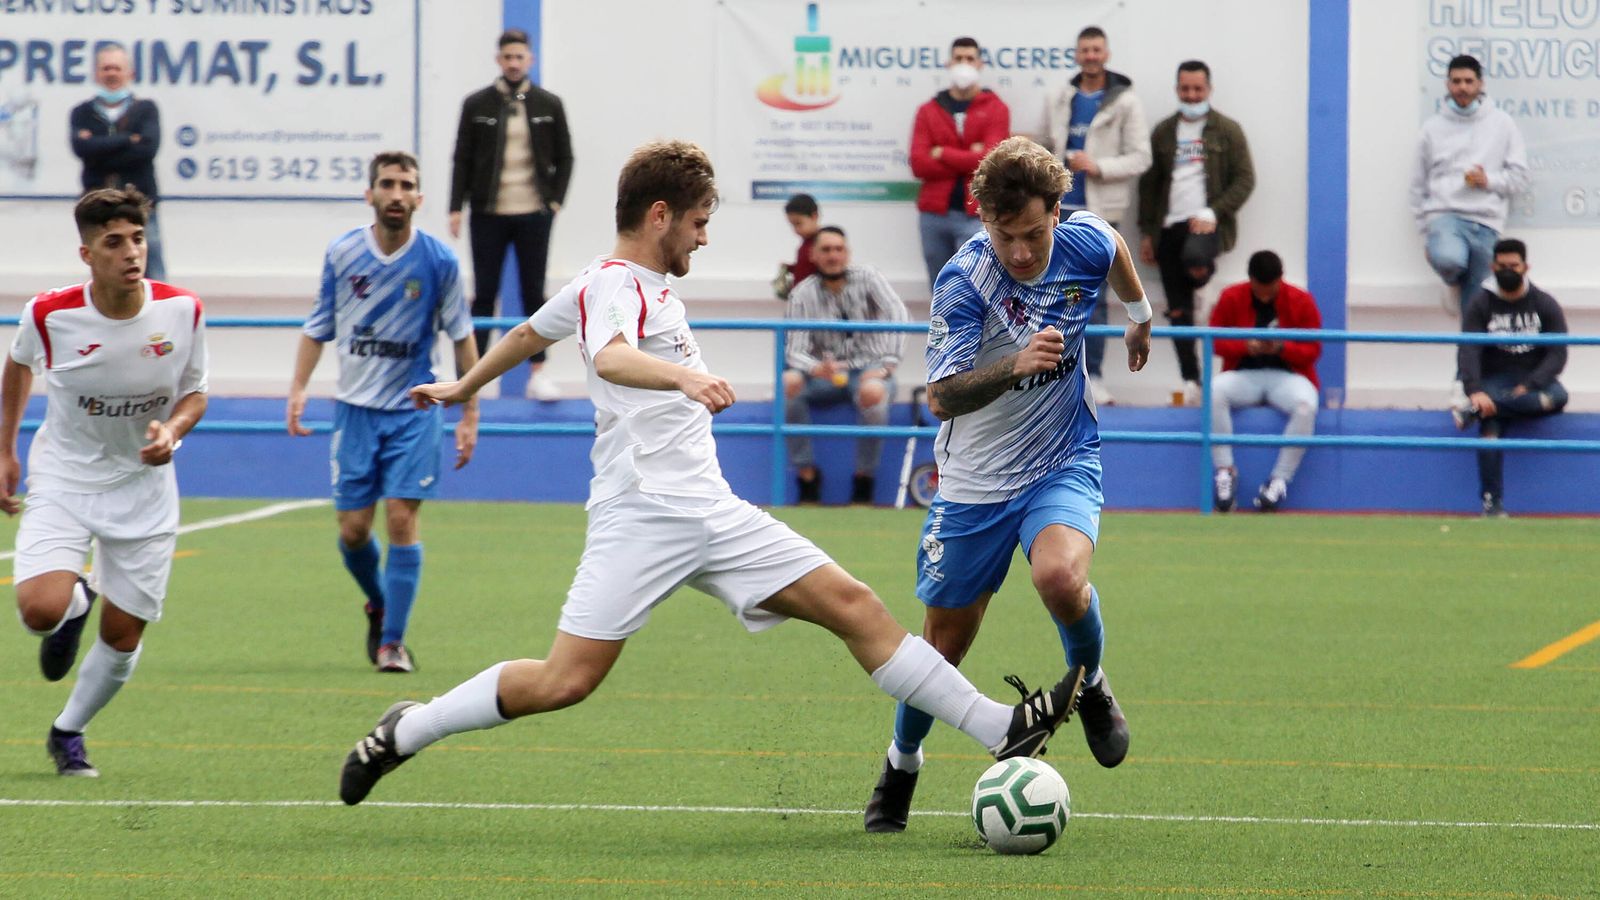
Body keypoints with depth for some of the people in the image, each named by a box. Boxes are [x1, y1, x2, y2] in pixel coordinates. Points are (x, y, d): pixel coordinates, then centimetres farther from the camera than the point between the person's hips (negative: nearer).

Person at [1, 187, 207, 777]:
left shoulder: (183, 311, -14)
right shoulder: (49, 315, -17)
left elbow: (194, 393, 2)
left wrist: (172, 430, -21)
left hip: (143, 485, 2)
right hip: (62, 479, -2)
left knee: (123, 638, 3)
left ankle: (68, 734, 31)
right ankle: (76, 605, 15)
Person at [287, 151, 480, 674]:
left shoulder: (439, 260, -5)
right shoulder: (342, 254, -1)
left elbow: (461, 336, 3)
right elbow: (318, 326, 10)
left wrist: (469, 414, 2)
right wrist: (299, 389, -1)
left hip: (414, 407, -2)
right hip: (356, 408, 2)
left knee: (401, 519, -11)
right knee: (353, 528, 2)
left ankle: (393, 641, -4)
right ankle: (378, 606, 31)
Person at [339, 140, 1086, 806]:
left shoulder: (650, 285, 19)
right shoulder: (610, 286, -10)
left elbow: (529, 332, 35)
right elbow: (611, 359, -35)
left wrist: (465, 388, 51)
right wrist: (682, 375, -54)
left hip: (710, 513, 9)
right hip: (640, 517, -9)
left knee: (854, 607, -1)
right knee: (567, 681, -16)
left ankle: (1001, 730, -4)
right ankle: (405, 733, 3)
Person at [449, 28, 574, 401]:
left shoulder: (549, 105, 3)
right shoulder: (477, 105, 1)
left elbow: (564, 157, 9)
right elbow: (463, 160, 2)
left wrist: (555, 201, -2)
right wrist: (456, 208, -4)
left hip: (533, 216, 1)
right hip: (489, 215, -1)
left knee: (534, 293, 4)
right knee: (484, 295, 2)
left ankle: (538, 373, 10)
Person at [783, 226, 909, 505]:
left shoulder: (868, 278, -1)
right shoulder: (803, 295, -1)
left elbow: (896, 315, -13)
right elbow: (795, 349, -9)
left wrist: (886, 365, -25)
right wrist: (816, 369, -32)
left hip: (869, 368, -2)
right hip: (826, 373, 2)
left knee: (872, 392, -38)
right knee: (788, 383, -29)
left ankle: (864, 478, -18)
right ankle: (806, 473, -17)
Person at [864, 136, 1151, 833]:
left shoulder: (1085, 243, -12)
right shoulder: (963, 281, -24)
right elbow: (941, 399, -28)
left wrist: (1139, 314, 33)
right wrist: (1015, 364, -44)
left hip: (1063, 463, 1)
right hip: (976, 481, -1)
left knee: (1060, 577, -30)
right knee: (945, 640, 8)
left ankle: (1090, 683, 2)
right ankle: (902, 763, 36)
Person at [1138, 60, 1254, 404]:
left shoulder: (1227, 131, 3)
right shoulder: (1163, 132, 13)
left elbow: (1245, 179, -2)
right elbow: (1149, 184, 15)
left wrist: (1213, 213, -14)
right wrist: (1147, 232, 9)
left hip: (1206, 223, -4)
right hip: (1170, 227, 4)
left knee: (1194, 258, -38)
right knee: (1179, 310, 1)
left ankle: (1206, 273, -1)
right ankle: (1190, 382, 7)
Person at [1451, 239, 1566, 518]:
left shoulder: (1545, 305, 3)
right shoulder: (1481, 305, 2)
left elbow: (1557, 355, -5)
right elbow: (1468, 351, -10)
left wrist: (1528, 387, -22)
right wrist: (1474, 391, -29)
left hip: (1535, 382, 1)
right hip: (1493, 382, -1)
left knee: (1557, 397, -35)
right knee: (1490, 426, -33)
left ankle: (1474, 410, -41)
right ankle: (1492, 505, -35)